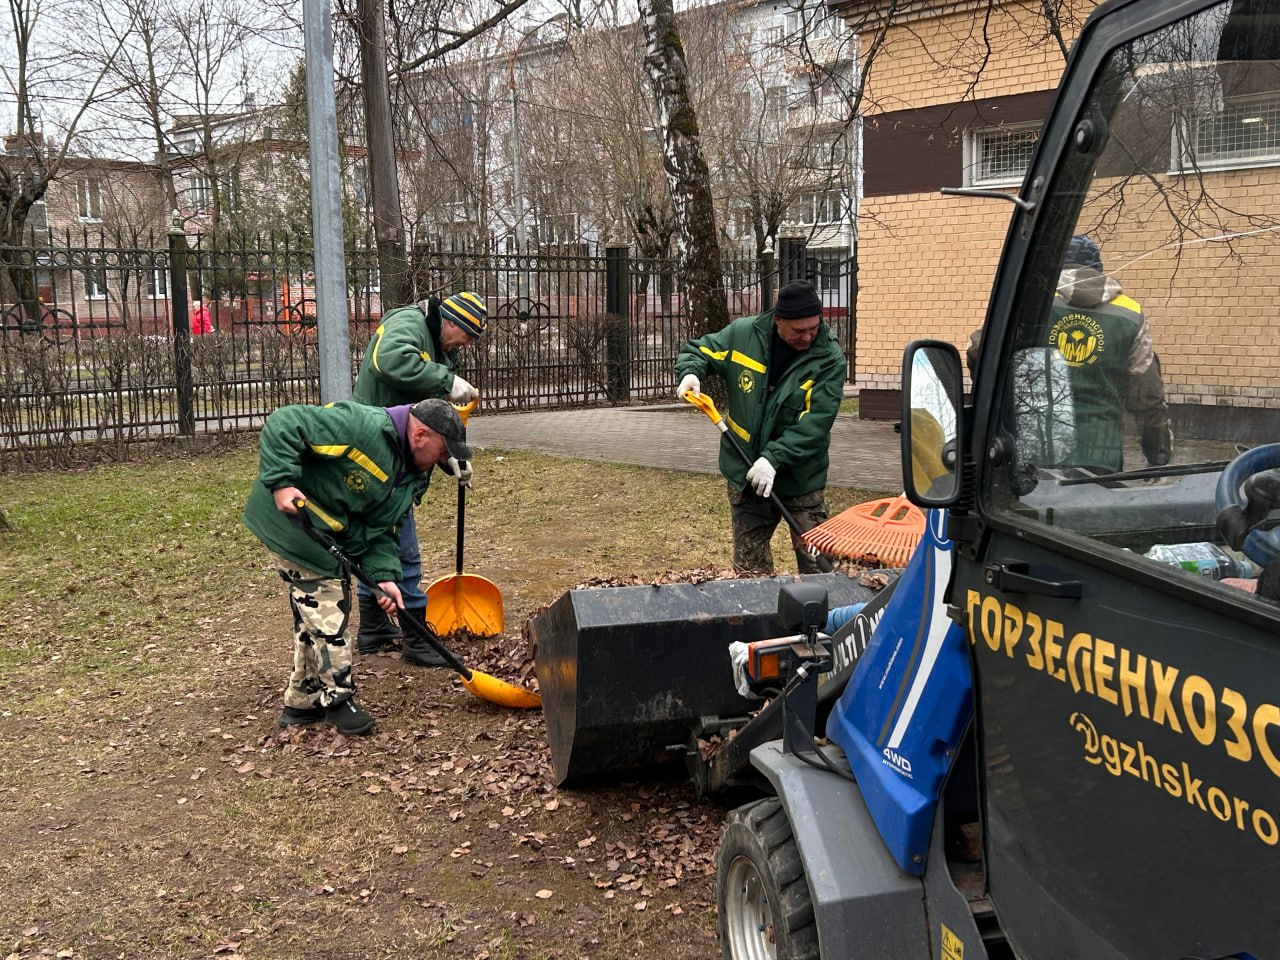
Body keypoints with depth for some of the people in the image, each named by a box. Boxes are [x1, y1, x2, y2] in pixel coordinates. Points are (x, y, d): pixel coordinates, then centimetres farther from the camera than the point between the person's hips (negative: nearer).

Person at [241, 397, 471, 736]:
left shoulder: (415, 476, 1)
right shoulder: (363, 426, -27)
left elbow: (380, 528, -1)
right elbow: (282, 423, -28)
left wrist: (384, 575, -16)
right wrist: (282, 482, -35)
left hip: (331, 534, 10)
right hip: (291, 517, -10)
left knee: (324, 607, 15)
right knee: (324, 607, -7)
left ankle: (303, 703, 29)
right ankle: (337, 699, 7)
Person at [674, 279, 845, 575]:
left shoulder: (829, 357, -14)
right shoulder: (741, 334, -7)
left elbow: (816, 421, -20)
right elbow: (697, 351, 8)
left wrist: (774, 458, -28)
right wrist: (690, 373, -16)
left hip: (801, 477, -2)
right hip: (745, 472, 2)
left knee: (817, 564, 3)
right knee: (749, 565, 13)